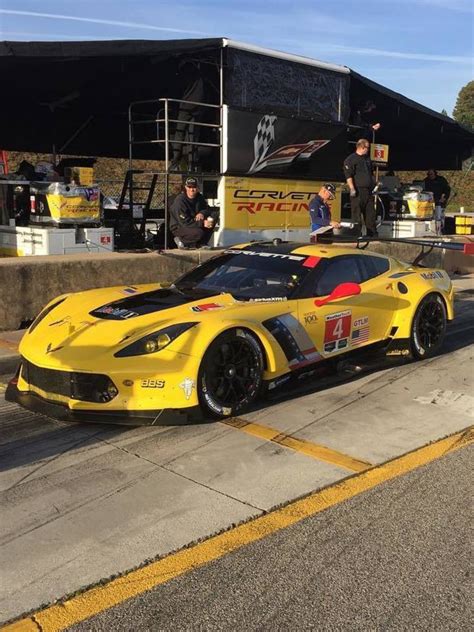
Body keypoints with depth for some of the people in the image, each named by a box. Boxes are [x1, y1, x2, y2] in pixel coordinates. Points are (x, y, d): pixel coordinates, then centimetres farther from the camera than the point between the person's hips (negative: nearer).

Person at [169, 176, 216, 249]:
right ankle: (180, 240, -5)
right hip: (178, 227, -7)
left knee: (212, 219, -9)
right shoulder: (180, 201, -23)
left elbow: (208, 209, 9)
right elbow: (184, 222, -27)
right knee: (199, 233, -32)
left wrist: (202, 213, -17)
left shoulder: (199, 197, 1)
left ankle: (201, 243, -1)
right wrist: (202, 223, -31)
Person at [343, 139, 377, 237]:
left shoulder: (367, 159, 20)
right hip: (358, 191, -7)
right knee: (357, 214, -6)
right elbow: (348, 176, -13)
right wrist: (352, 189, -21)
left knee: (370, 214, 8)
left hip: (368, 191, 7)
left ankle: (373, 234, 14)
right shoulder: (350, 159, -5)